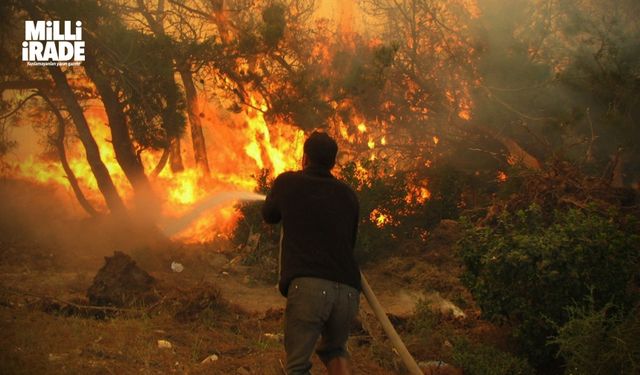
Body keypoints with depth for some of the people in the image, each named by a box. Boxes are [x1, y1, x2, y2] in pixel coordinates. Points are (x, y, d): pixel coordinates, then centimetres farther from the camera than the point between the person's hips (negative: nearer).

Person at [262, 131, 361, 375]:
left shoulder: (288, 183, 11)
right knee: (334, 351, 27)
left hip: (308, 285, -4)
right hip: (348, 289, 4)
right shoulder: (348, 195, 17)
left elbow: (269, 217, 30)